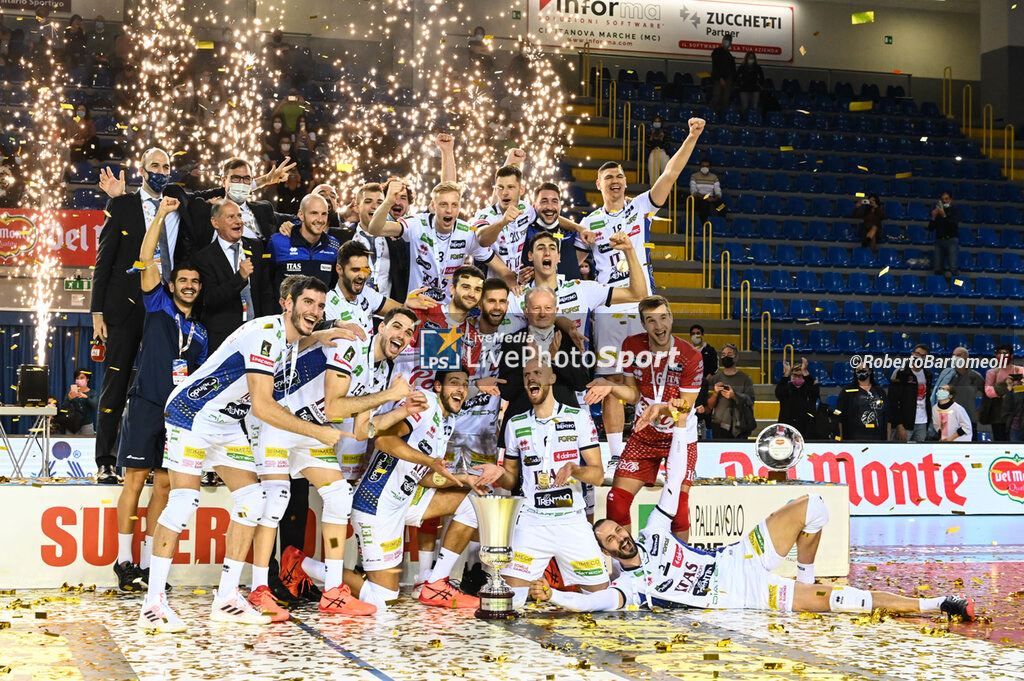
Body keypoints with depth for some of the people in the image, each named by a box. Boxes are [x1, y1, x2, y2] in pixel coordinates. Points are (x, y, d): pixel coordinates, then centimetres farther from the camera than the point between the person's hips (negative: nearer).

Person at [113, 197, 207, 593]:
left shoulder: (200, 332, 17)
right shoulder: (158, 306, 5)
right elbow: (146, 261, -6)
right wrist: (161, 216, -11)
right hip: (146, 404, -5)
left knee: (164, 484, 4)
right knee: (135, 479, -6)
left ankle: (147, 564, 9)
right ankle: (124, 562, -2)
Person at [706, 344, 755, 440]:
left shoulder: (745, 379, 6)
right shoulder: (714, 379, 11)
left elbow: (750, 401, -2)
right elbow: (709, 406, 6)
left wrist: (734, 396, -19)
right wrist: (715, 393, -13)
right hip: (719, 425, 1)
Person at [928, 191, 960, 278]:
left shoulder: (955, 210, 5)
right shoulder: (937, 211, 13)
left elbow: (954, 224, -12)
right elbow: (930, 228, 10)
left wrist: (944, 216, -22)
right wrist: (933, 217, -7)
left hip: (952, 240, -4)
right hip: (939, 240, 4)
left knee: (954, 268, -14)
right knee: (937, 269, -2)